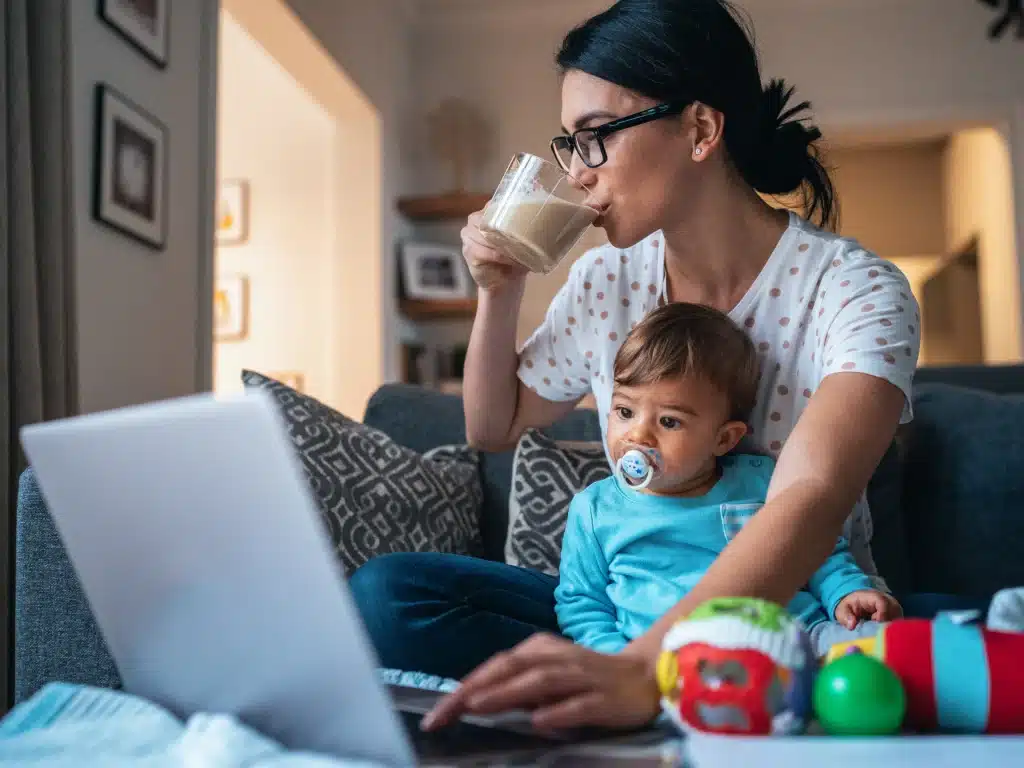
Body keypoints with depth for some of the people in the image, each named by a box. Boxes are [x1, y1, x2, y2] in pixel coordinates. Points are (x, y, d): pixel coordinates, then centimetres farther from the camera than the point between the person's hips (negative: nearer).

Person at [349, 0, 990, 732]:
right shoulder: (605, 280, 0)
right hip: (635, 614, 4)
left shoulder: (855, 289, -15)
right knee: (386, 591, -19)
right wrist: (500, 292, -3)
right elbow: (494, 427, 15)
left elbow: (811, 498, -34)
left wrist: (644, 669, -51)